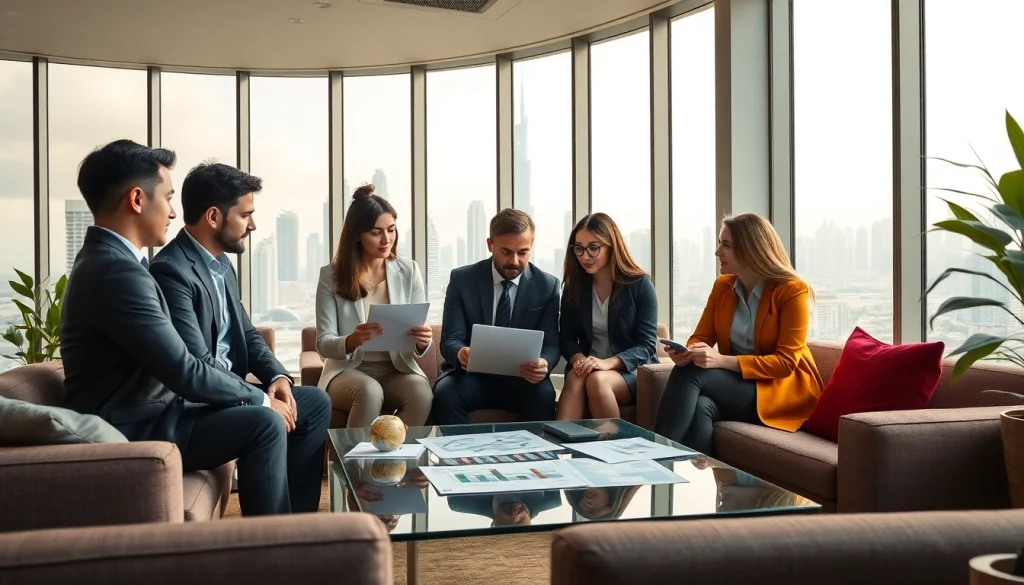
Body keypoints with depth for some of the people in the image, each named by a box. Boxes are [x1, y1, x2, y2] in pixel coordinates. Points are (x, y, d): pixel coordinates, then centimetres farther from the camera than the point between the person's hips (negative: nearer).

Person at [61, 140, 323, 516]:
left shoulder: (107, 259, 10)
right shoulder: (117, 270, -23)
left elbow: (172, 362, 12)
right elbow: (184, 372, -22)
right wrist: (260, 398, -7)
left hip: (139, 415, 10)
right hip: (126, 434, -10)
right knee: (265, 423, -17)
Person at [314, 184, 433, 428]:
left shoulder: (409, 271, 4)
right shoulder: (331, 275, -1)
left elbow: (420, 344, 4)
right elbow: (323, 344, -6)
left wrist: (423, 341, -22)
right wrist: (351, 341, -29)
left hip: (397, 370, 2)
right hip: (348, 371, -1)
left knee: (422, 391, -31)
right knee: (370, 391, -35)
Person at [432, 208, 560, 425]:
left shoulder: (547, 285, 0)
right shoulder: (462, 279, -1)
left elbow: (550, 345, -3)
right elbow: (450, 339, -6)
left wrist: (543, 364, -28)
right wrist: (460, 353, -31)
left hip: (522, 378, 0)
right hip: (472, 375, 0)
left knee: (543, 394, -32)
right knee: (445, 393, -31)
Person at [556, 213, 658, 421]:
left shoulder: (640, 284, -5)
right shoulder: (573, 285, 6)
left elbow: (646, 345, -10)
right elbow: (566, 337, 6)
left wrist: (607, 363, -26)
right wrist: (579, 359, -18)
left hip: (632, 371, -2)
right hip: (589, 367, 3)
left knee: (597, 380, -35)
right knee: (575, 377, -33)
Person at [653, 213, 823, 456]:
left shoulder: (793, 291, -12)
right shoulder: (722, 286, 7)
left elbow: (785, 362, -17)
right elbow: (701, 337, 4)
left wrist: (721, 360, -29)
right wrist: (687, 352, -22)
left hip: (785, 390, -5)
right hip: (737, 383, 5)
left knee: (689, 375, -27)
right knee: (700, 407, -33)